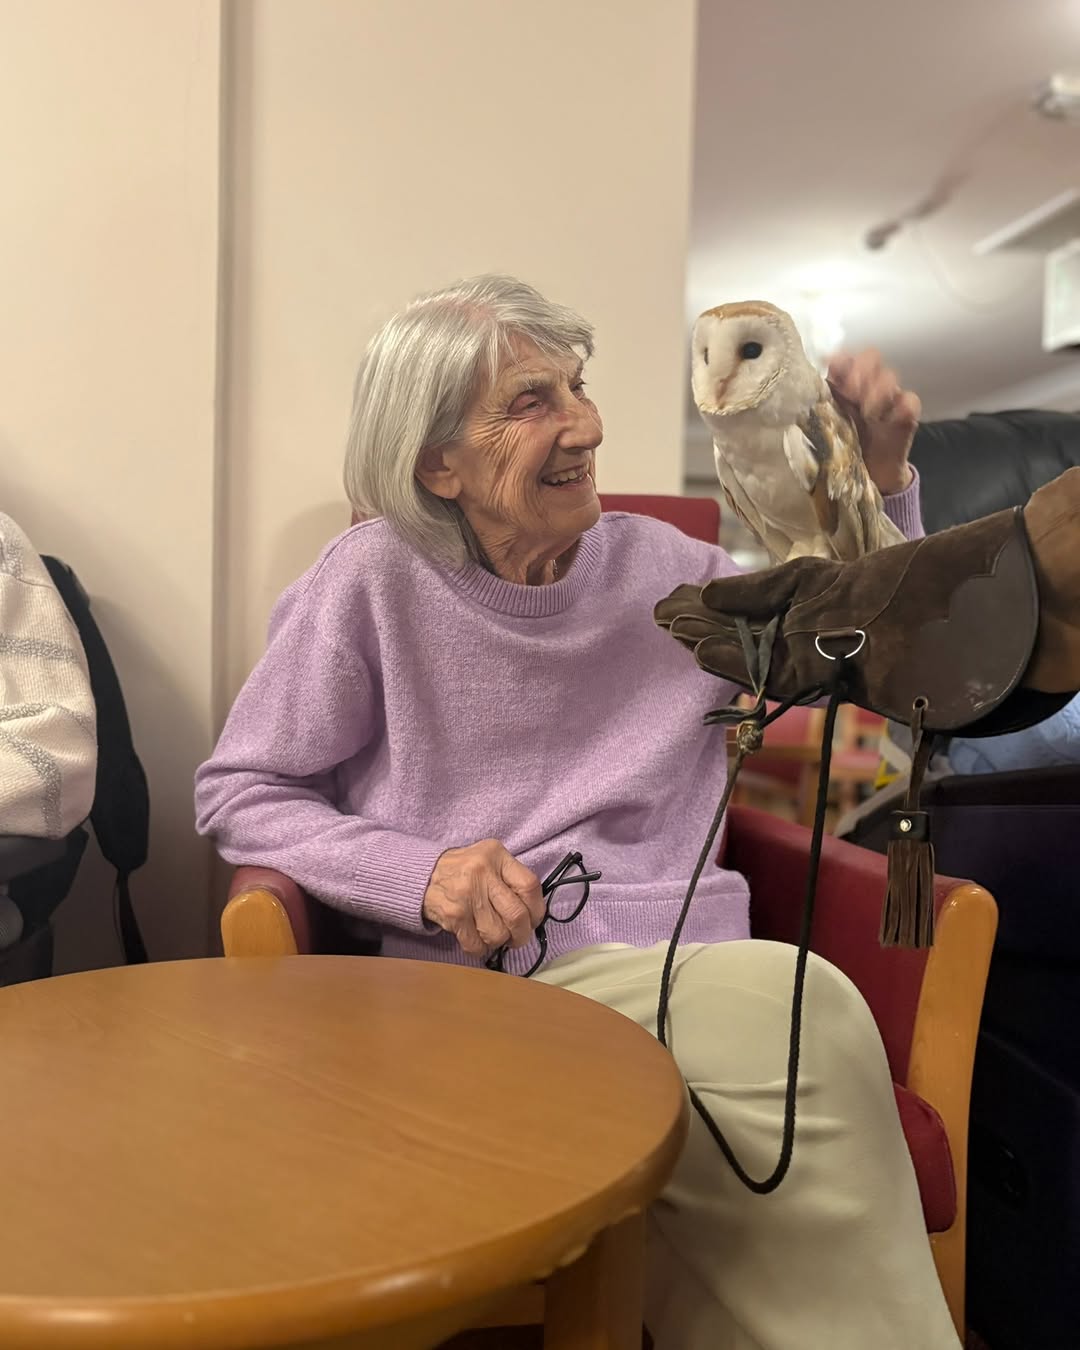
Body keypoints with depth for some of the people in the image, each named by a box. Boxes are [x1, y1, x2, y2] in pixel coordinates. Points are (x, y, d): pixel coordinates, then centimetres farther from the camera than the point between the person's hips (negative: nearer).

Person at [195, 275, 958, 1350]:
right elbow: (237, 790, 2)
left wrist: (882, 485, 4)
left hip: (686, 980, 4)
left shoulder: (660, 567, 10)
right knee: (797, 1012, -30)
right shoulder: (374, 580, -2)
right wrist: (422, 875, -13)